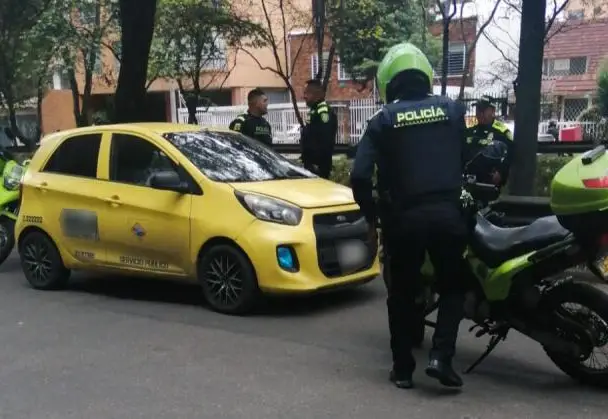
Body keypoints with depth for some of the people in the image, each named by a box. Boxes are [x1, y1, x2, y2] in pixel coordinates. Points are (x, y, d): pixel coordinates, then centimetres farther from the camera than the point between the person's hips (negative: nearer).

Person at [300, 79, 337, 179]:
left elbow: (325, 142, -24)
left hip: (318, 164, -10)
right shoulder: (315, 111, 17)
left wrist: (318, 164, -24)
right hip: (312, 163, 10)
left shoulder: (324, 112, -16)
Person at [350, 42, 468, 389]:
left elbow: (360, 176, -7)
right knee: (453, 286, 17)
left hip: (403, 217, 0)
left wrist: (372, 217, 6)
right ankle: (441, 356, 3)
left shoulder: (384, 119, 0)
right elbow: (463, 161, 10)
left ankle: (403, 368, 19)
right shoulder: (453, 109, 6)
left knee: (403, 293, 14)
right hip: (447, 212, 1)